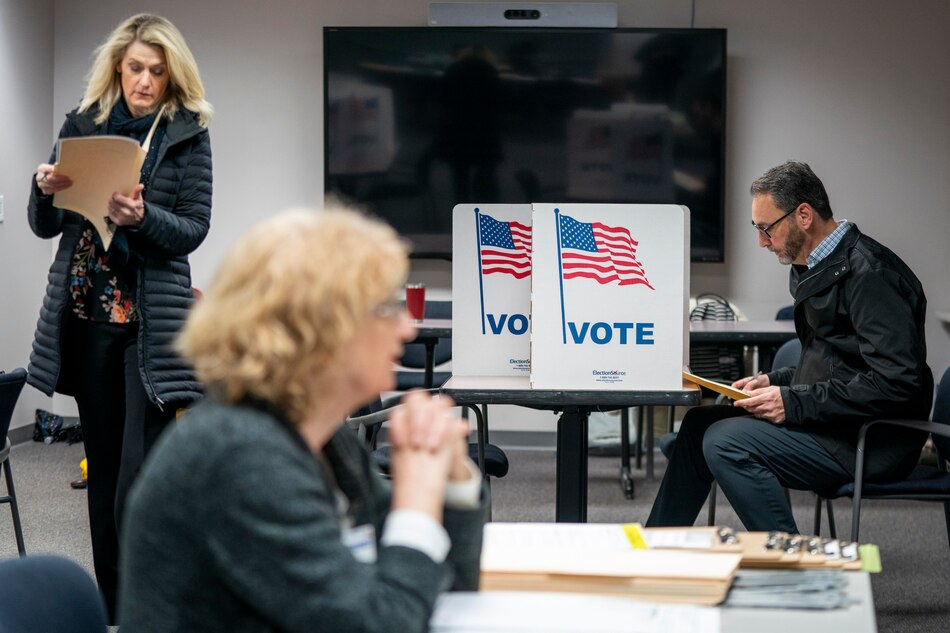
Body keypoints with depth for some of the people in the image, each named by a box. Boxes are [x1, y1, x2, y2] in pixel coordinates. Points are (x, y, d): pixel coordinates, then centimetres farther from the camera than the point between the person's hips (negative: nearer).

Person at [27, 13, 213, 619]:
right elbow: (45, 227, 9)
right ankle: (110, 601, 20)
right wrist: (47, 189, -13)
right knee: (103, 466, 11)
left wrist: (141, 216, -23)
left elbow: (194, 227, -4)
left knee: (141, 476, -10)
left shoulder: (188, 134, 0)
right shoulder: (82, 125, 9)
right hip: (86, 315, 4)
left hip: (151, 323, -4)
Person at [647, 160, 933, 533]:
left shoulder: (869, 274, -18)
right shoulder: (819, 268, 14)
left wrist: (795, 403, -22)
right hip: (838, 423, 10)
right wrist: (775, 383, 7)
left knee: (726, 442, -22)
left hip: (873, 442, -10)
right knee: (701, 422, 10)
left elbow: (897, 383, -25)